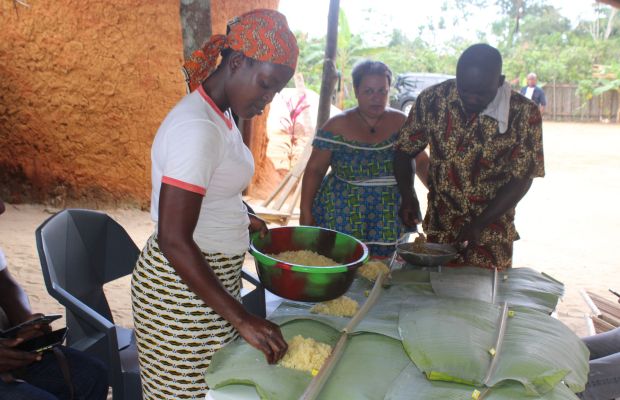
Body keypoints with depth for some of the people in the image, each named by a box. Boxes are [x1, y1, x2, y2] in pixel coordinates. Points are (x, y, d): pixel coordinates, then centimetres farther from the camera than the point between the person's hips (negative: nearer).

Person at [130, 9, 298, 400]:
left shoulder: (220, 116, 5)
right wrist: (241, 318, -28)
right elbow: (173, 241, -28)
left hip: (215, 276, 9)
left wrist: (242, 218, 5)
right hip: (182, 287, -9)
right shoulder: (197, 127, -24)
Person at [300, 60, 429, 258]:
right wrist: (305, 213, -5)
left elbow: (423, 163, 4)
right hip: (341, 219, -2)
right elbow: (314, 170, -2)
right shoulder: (337, 126, -5)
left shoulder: (401, 123, 1)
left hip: (391, 222, 2)